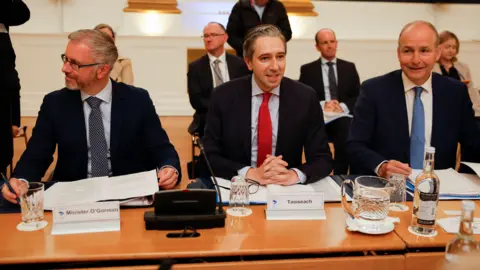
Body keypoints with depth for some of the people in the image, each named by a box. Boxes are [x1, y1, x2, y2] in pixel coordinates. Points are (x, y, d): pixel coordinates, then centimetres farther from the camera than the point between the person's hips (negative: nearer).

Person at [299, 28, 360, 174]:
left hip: (343, 117, 2)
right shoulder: (307, 69, 12)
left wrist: (343, 107, -10)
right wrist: (322, 105, -14)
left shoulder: (349, 67, 17)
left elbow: (358, 96, 11)